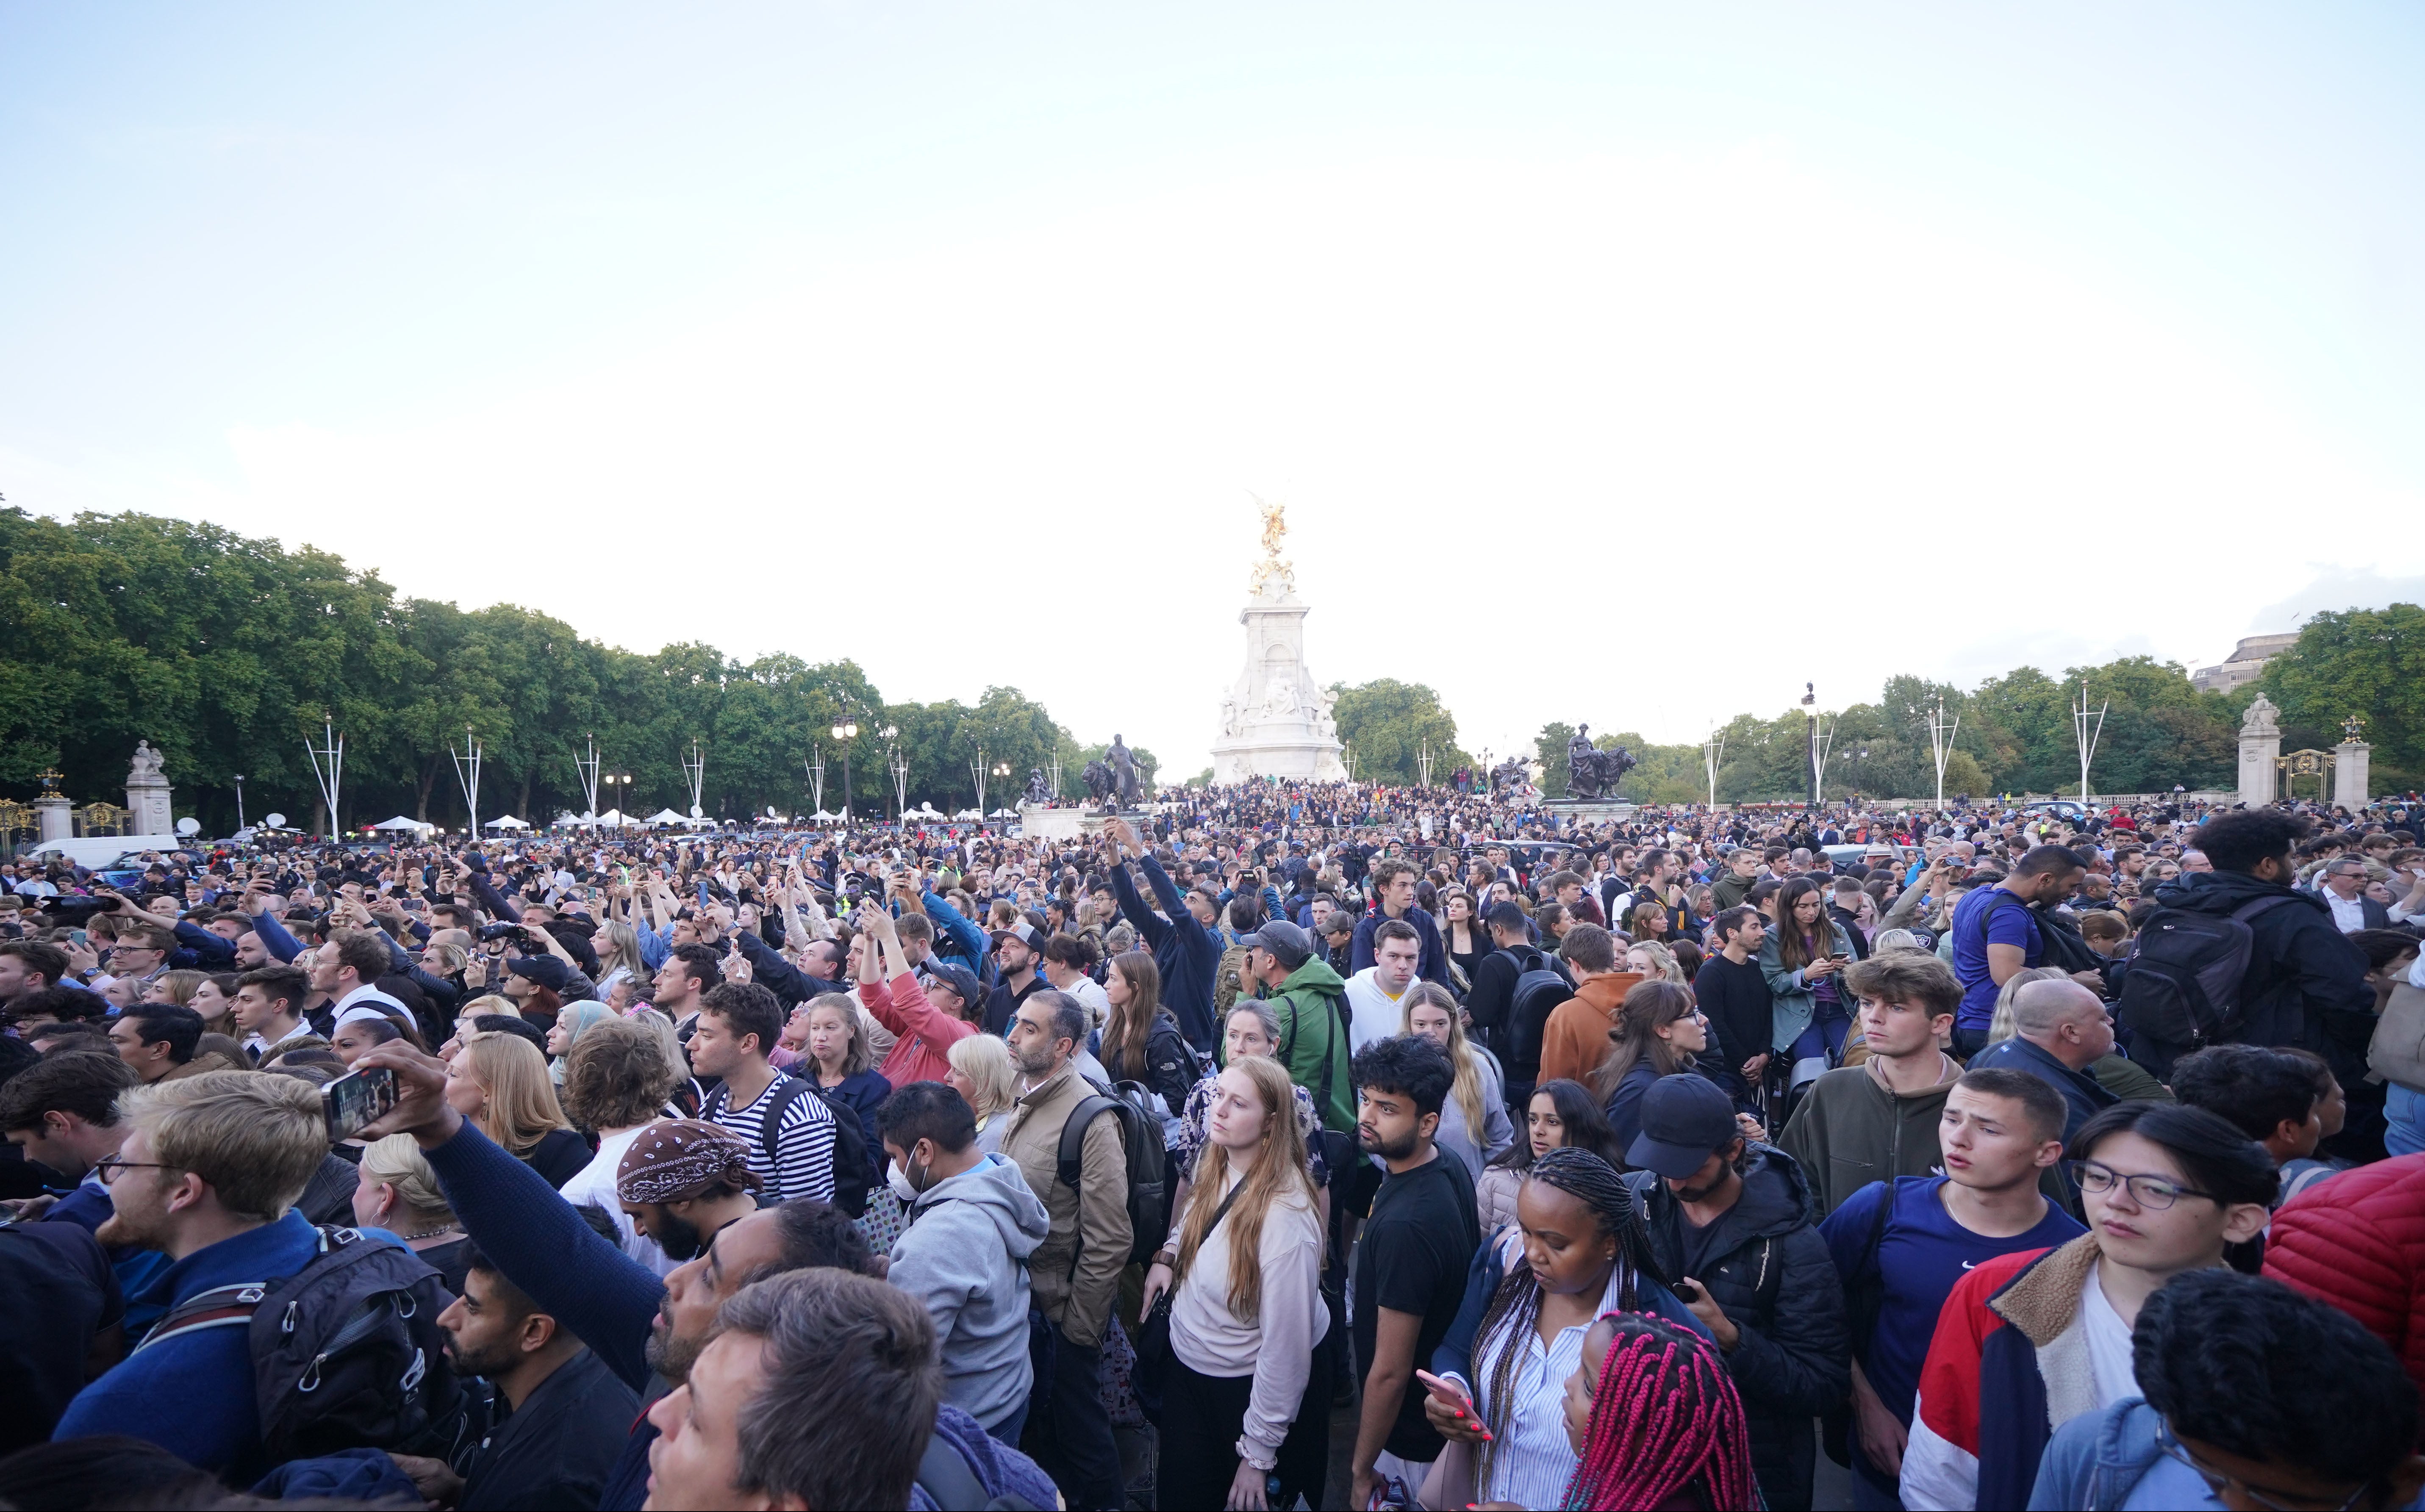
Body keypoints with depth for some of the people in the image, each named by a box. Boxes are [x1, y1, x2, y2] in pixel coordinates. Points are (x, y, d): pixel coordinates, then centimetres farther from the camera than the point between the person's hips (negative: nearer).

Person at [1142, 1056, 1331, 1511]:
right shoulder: (1212, 1170, -7)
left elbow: (1286, 1348, -25)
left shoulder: (1285, 1217, -31)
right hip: (1187, 1370, 7)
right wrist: (1168, 1254, -5)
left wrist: (1258, 1454, -17)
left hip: (1252, 1388, -7)